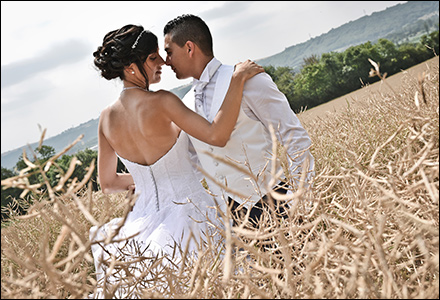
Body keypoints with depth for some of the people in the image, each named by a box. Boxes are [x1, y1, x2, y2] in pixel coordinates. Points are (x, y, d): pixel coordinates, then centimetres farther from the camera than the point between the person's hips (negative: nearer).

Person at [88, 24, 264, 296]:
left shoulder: (107, 118, 2)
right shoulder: (160, 102, -18)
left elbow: (108, 184, 11)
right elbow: (217, 136, -27)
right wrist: (237, 80, -21)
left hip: (146, 215, 6)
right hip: (189, 209, -6)